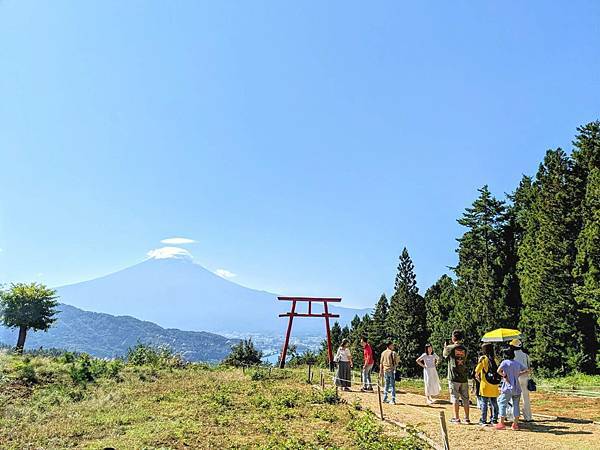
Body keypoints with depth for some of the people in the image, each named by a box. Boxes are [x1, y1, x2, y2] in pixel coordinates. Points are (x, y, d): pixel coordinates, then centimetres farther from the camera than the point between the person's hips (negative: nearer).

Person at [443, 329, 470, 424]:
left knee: (455, 398, 2)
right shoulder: (465, 349, 4)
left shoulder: (450, 348, -9)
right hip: (464, 378, 4)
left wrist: (445, 346, 27)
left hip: (454, 378, -4)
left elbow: (445, 354, 9)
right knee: (465, 398, 10)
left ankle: (456, 418, 4)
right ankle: (467, 418, 15)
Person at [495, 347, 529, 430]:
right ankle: (515, 424, 13)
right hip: (517, 388, 5)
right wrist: (518, 374, 16)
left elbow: (499, 370, -23)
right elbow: (526, 370, 16)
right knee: (516, 405, 12)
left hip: (508, 388, -5)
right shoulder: (517, 363, 7)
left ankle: (502, 423, 3)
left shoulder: (505, 362, -8)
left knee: (502, 404, 4)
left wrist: (504, 375, -7)